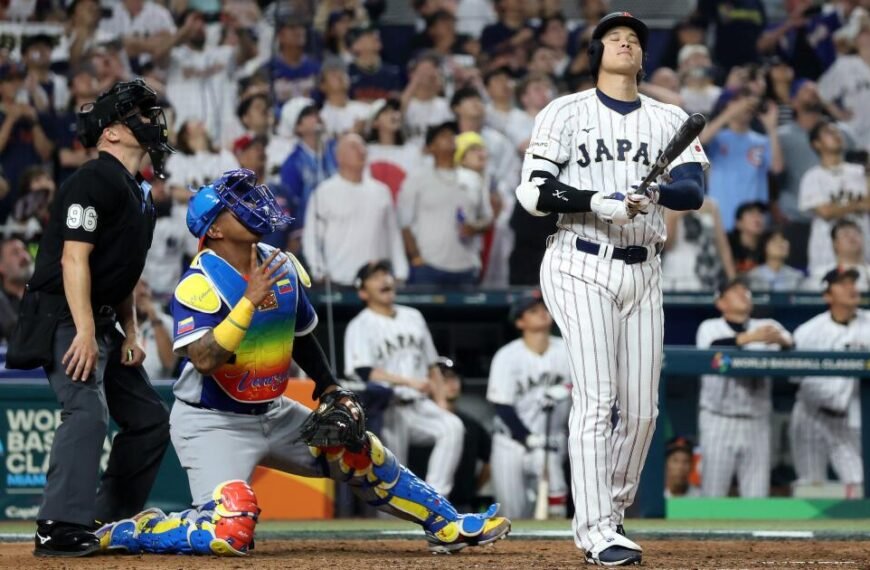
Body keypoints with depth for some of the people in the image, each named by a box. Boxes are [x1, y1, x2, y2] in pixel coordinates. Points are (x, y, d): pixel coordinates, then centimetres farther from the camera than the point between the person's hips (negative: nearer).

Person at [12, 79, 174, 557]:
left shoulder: (139, 195, 17)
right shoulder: (94, 180, -14)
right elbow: (74, 258, -21)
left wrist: (130, 333, 12)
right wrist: (85, 333, -27)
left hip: (102, 322, 10)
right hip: (64, 319, -10)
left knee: (149, 419, 10)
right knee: (88, 410, -25)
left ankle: (109, 522, 16)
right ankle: (60, 529, -30)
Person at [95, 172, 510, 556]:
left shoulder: (284, 269, 1)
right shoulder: (200, 284, -20)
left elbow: (302, 335, 19)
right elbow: (204, 360, -34)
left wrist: (331, 391, 12)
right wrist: (250, 301, -39)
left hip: (273, 413, 8)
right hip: (212, 423, -8)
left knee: (363, 456, 7)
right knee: (230, 532, -24)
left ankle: (448, 526, 21)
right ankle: (125, 534, -5)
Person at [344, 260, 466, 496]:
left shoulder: (413, 317, 17)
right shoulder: (360, 326, -2)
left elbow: (432, 366, 21)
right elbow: (365, 372, -17)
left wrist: (441, 402, 5)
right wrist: (410, 382, -27)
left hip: (421, 406, 4)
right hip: (387, 411, -4)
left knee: (453, 426, -23)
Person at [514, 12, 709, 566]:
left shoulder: (670, 120, 10)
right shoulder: (567, 113, 2)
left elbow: (694, 189, -5)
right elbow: (533, 192, -7)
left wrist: (654, 194, -26)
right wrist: (598, 202, -20)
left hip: (643, 272, 4)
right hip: (582, 266, -4)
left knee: (642, 409, 4)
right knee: (596, 399, -13)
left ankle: (608, 516, 21)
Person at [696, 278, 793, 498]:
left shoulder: (768, 327, 9)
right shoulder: (710, 328, 4)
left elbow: (792, 348, -8)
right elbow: (715, 348, -19)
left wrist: (781, 341, -32)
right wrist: (750, 338, -33)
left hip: (757, 423, 2)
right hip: (720, 421, -2)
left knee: (757, 496, 0)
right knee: (713, 493, -2)